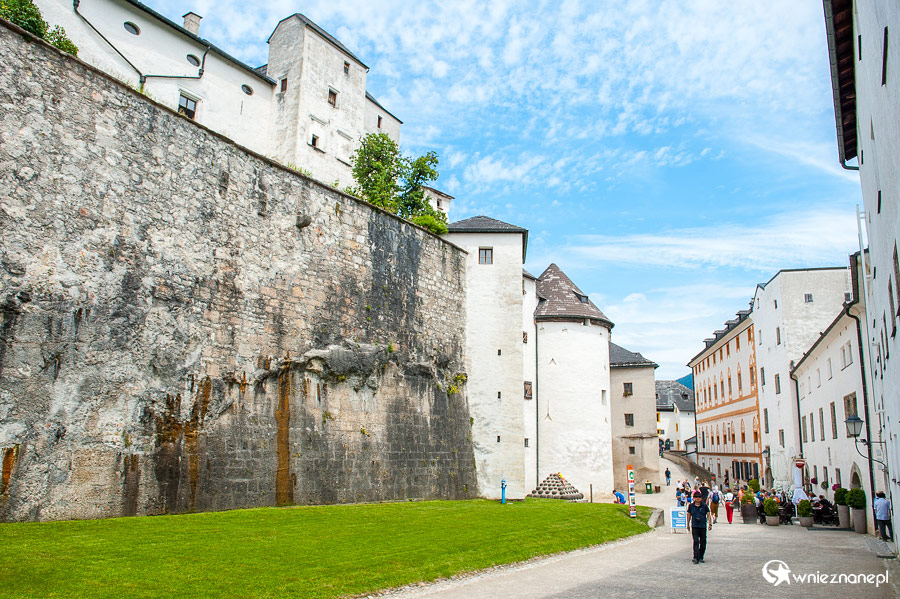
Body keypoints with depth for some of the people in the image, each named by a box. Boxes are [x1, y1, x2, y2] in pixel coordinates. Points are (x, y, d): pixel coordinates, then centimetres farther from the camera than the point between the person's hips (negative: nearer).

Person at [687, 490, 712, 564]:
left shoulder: (704, 506, 0)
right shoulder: (691, 506, 3)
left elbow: (708, 515, 2)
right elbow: (689, 515, 13)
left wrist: (710, 524, -9)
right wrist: (688, 524, 16)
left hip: (703, 527, 1)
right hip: (694, 527, -1)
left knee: (703, 543, 7)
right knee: (696, 542, -10)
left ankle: (701, 557, 22)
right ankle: (696, 558, -13)